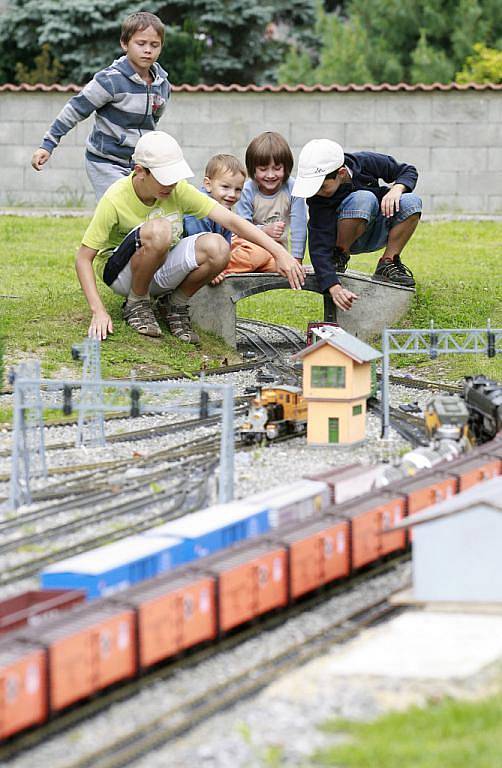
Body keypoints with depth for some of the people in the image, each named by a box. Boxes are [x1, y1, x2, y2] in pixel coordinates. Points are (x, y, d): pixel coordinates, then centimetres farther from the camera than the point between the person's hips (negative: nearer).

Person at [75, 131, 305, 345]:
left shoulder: (178, 190, -13)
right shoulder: (115, 200, -23)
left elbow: (231, 220, -16)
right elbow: (83, 258, -18)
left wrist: (279, 251, -26)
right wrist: (98, 311, -28)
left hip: (161, 270, 4)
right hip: (120, 272, -4)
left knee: (217, 247, -26)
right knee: (159, 229, -36)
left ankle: (174, 304, 1)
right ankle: (136, 304, -11)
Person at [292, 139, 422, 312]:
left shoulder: (366, 162, -19)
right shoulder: (318, 200, -27)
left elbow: (408, 171, -3)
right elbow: (319, 247, -33)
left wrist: (396, 189, -25)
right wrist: (334, 287, -47)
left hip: (378, 233, 4)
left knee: (412, 202, -27)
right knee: (364, 198, -35)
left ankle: (388, 263, -11)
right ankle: (339, 257, -14)